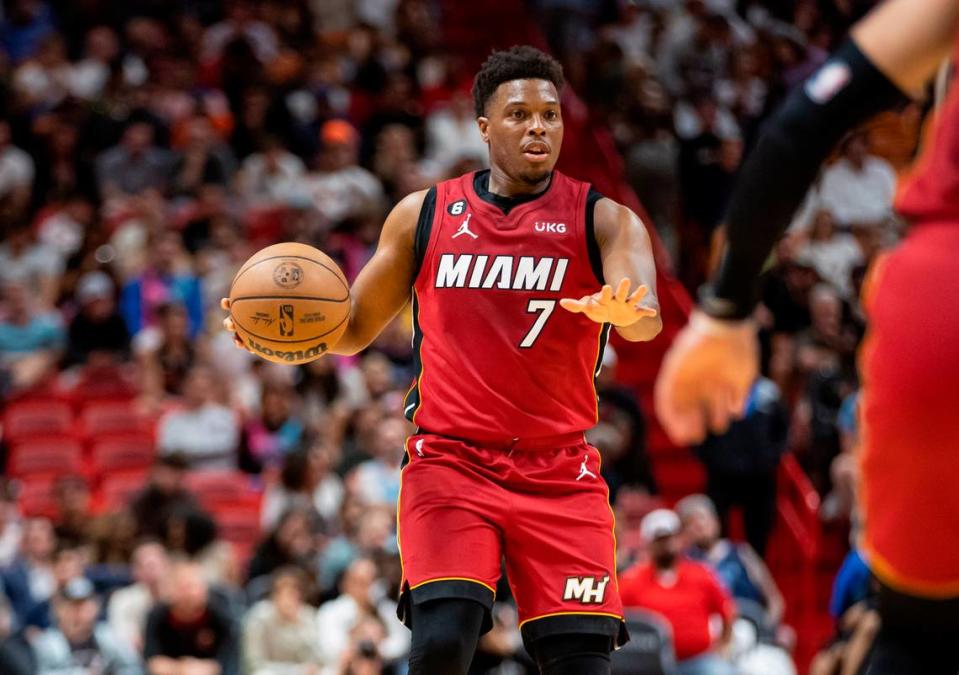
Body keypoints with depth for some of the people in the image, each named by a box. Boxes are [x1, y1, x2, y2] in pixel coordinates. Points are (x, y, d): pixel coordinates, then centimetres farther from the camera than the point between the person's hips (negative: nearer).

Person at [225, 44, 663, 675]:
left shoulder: (601, 218, 1)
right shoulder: (424, 214, 7)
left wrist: (621, 311, -41)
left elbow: (649, 317, -16)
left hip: (559, 474, 0)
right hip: (450, 461, 0)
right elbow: (356, 328, 15)